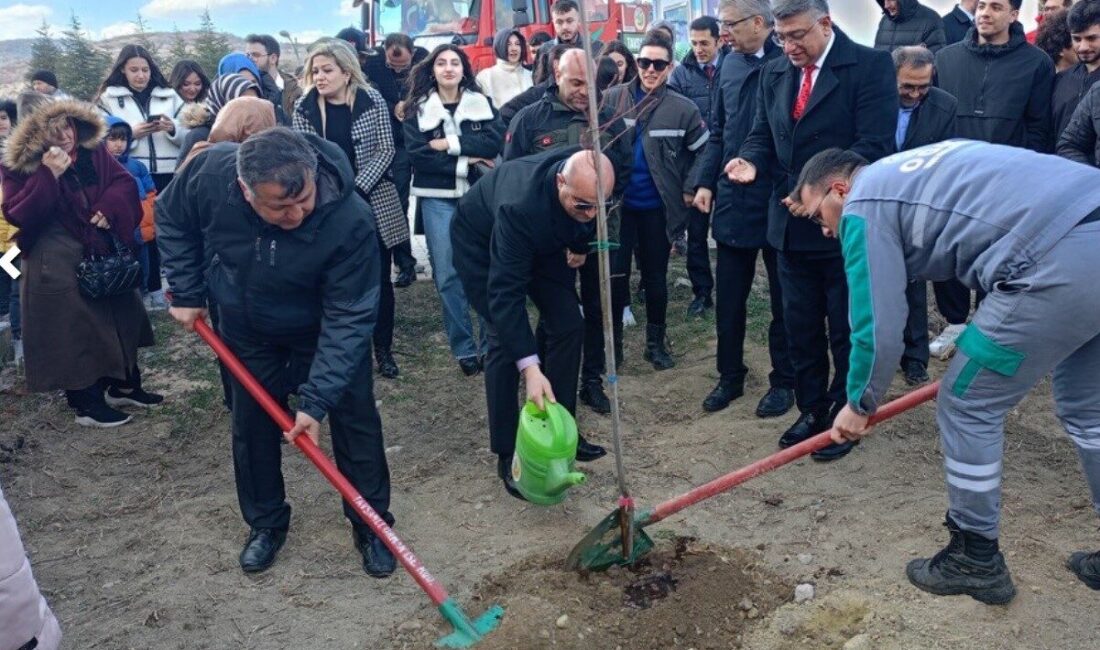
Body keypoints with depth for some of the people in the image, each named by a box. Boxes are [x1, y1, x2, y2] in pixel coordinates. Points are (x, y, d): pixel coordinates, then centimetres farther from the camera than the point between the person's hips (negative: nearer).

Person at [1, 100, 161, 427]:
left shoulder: (93, 152, 2)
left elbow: (124, 181, 4)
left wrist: (109, 207, -16)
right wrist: (48, 175, -28)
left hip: (103, 251, 6)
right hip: (57, 263, -6)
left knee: (119, 318, 14)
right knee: (73, 329, -2)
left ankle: (123, 385, 32)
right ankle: (87, 403, 10)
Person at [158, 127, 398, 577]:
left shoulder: (350, 221, -40)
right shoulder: (210, 172, -31)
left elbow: (348, 319, -34)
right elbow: (172, 220, -6)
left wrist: (315, 400, -36)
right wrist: (187, 293, -7)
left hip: (323, 329, -2)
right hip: (246, 327, 3)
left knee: (353, 417, 2)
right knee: (252, 423, 11)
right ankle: (265, 522, 32)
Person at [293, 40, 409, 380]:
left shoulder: (372, 100, -6)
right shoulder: (304, 108, -1)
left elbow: (385, 150, -6)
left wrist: (357, 188, -14)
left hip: (373, 202, -1)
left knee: (379, 278, 5)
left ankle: (383, 350, 18)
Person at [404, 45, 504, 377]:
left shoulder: (481, 103, 9)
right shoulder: (418, 109, 6)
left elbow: (495, 140, -7)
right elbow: (417, 155, -7)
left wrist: (450, 143, -13)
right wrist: (466, 161, -11)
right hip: (438, 198, 0)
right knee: (448, 275, -1)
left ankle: (490, 344, 12)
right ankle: (464, 348, 10)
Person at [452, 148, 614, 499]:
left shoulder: (590, 179, -28)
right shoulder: (520, 206, -45)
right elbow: (506, 292, -44)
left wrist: (581, 242, -2)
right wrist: (530, 367, -48)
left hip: (543, 237, 6)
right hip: (481, 240, -6)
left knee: (568, 324, -1)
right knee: (506, 338, -13)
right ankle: (506, 454, -1)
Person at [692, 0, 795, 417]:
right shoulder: (730, 64, 6)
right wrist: (706, 181, 5)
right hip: (732, 200, 5)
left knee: (783, 300, 10)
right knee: (728, 298, 12)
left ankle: (783, 382, 25)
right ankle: (730, 377, 27)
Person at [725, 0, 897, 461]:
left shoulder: (870, 66, -10)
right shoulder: (773, 73, 8)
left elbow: (874, 145, -18)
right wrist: (751, 161, -11)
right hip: (792, 224, 6)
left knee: (848, 329, 8)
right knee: (800, 327, 14)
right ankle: (812, 410, 30)